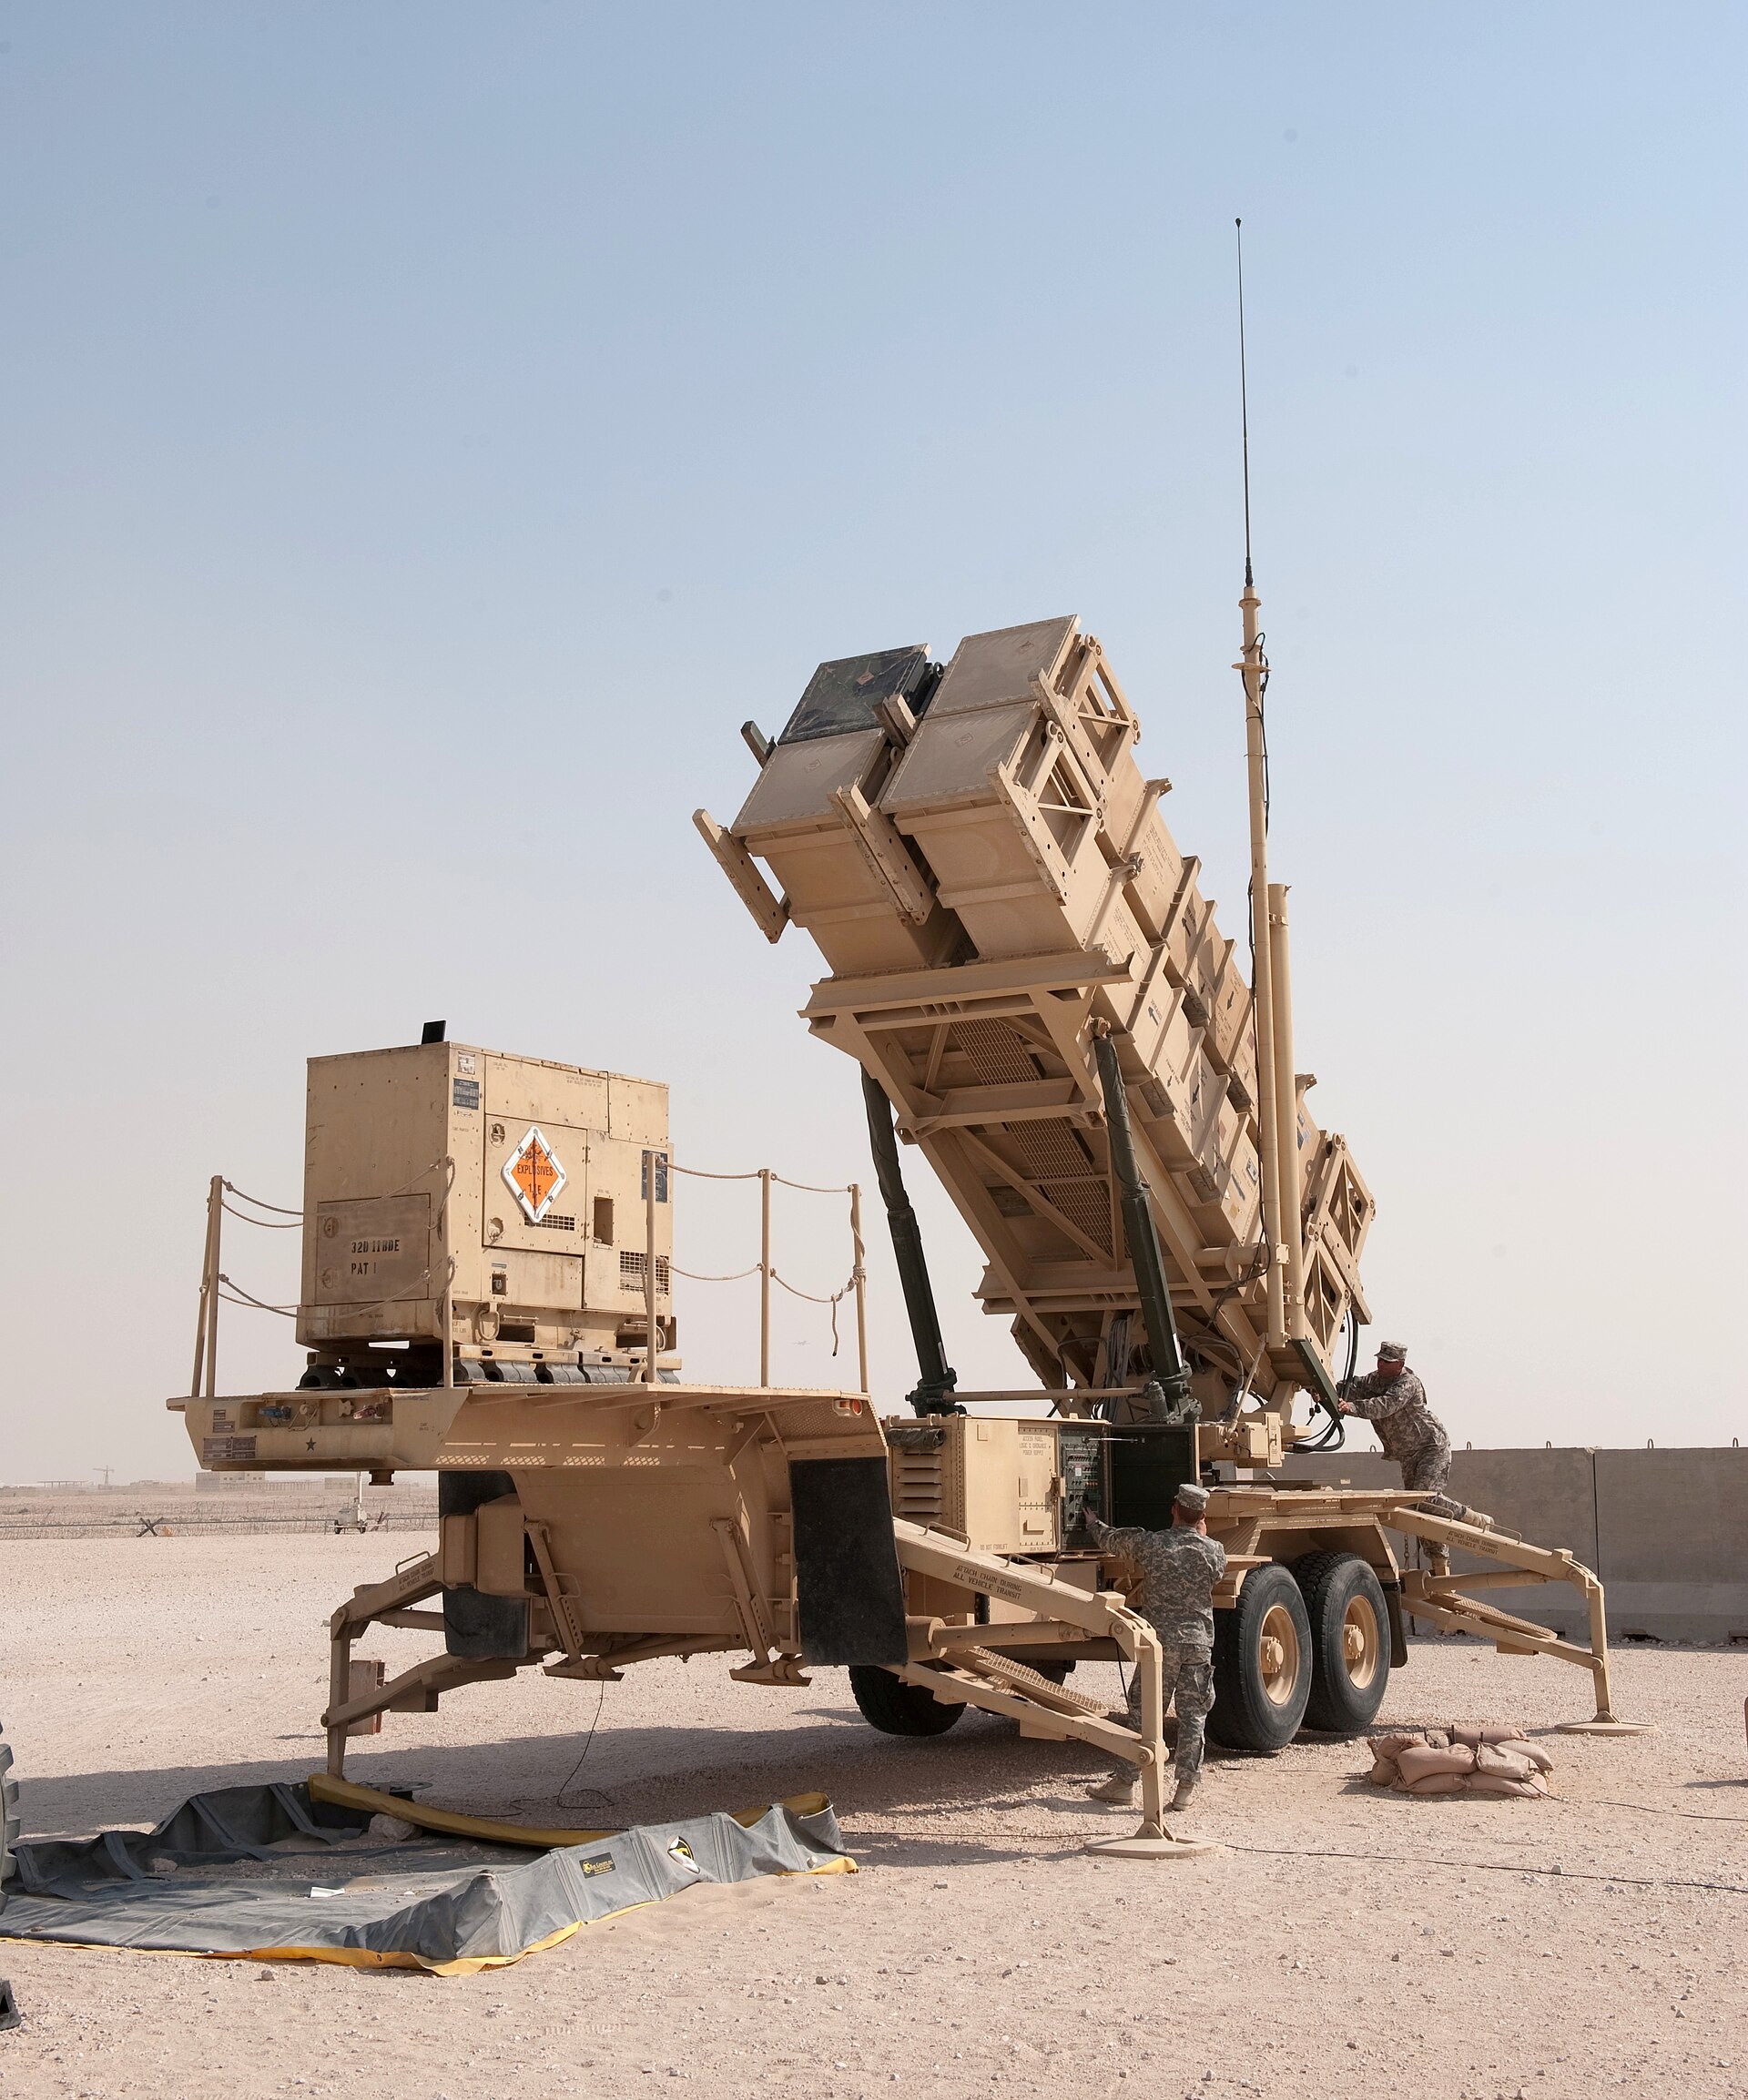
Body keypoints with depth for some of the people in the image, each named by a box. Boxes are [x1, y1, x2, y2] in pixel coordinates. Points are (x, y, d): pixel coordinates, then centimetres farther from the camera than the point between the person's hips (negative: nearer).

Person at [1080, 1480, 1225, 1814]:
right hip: (1200, 1643, 1)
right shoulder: (1214, 1551, -2)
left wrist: (1092, 1523, 34)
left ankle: (1124, 1783, 9)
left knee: (1142, 1712, 6)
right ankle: (1185, 1787, 8)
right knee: (1193, 1716, 7)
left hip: (1159, 1641, -1)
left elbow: (1108, 1539, 14)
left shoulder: (1148, 1544, -3)